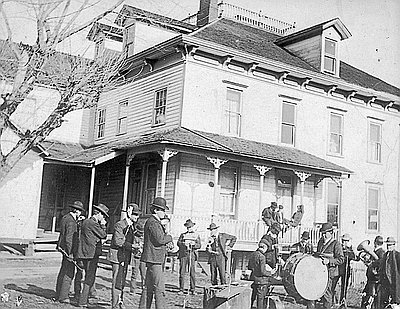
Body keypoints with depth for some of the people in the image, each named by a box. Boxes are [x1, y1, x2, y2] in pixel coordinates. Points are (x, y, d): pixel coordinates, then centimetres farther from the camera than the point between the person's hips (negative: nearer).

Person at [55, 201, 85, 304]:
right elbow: (68, 238, -22)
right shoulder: (71, 222, -19)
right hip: (69, 250, -10)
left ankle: (59, 294, 24)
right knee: (68, 274, -5)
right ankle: (63, 297, -1)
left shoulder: (65, 217, 11)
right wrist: (70, 253, -20)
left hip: (64, 249, 10)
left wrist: (78, 222, 12)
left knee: (63, 272, 16)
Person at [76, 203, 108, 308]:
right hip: (91, 254, -10)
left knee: (88, 278, 18)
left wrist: (101, 225, 12)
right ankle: (82, 301, -2)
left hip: (85, 254, 10)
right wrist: (103, 225, -1)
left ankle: (84, 299, 25)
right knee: (90, 279, -5)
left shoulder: (86, 221, 16)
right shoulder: (93, 223, -15)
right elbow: (103, 235, -12)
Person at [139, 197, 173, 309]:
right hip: (154, 259, -11)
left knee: (149, 287, 13)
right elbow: (160, 239, -22)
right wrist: (170, 237, -5)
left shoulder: (155, 222, 19)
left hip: (153, 259, 11)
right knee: (159, 288, -10)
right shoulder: (153, 222, -14)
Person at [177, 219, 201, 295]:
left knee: (192, 273, -3)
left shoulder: (196, 235, 15)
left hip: (192, 254, -1)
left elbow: (199, 245, 4)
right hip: (183, 254, 1)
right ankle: (181, 289, 1)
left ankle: (193, 290, 3)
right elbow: (178, 243, 3)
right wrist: (184, 244, -18)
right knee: (182, 272, -4)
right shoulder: (183, 235, 18)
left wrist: (193, 244, -15)